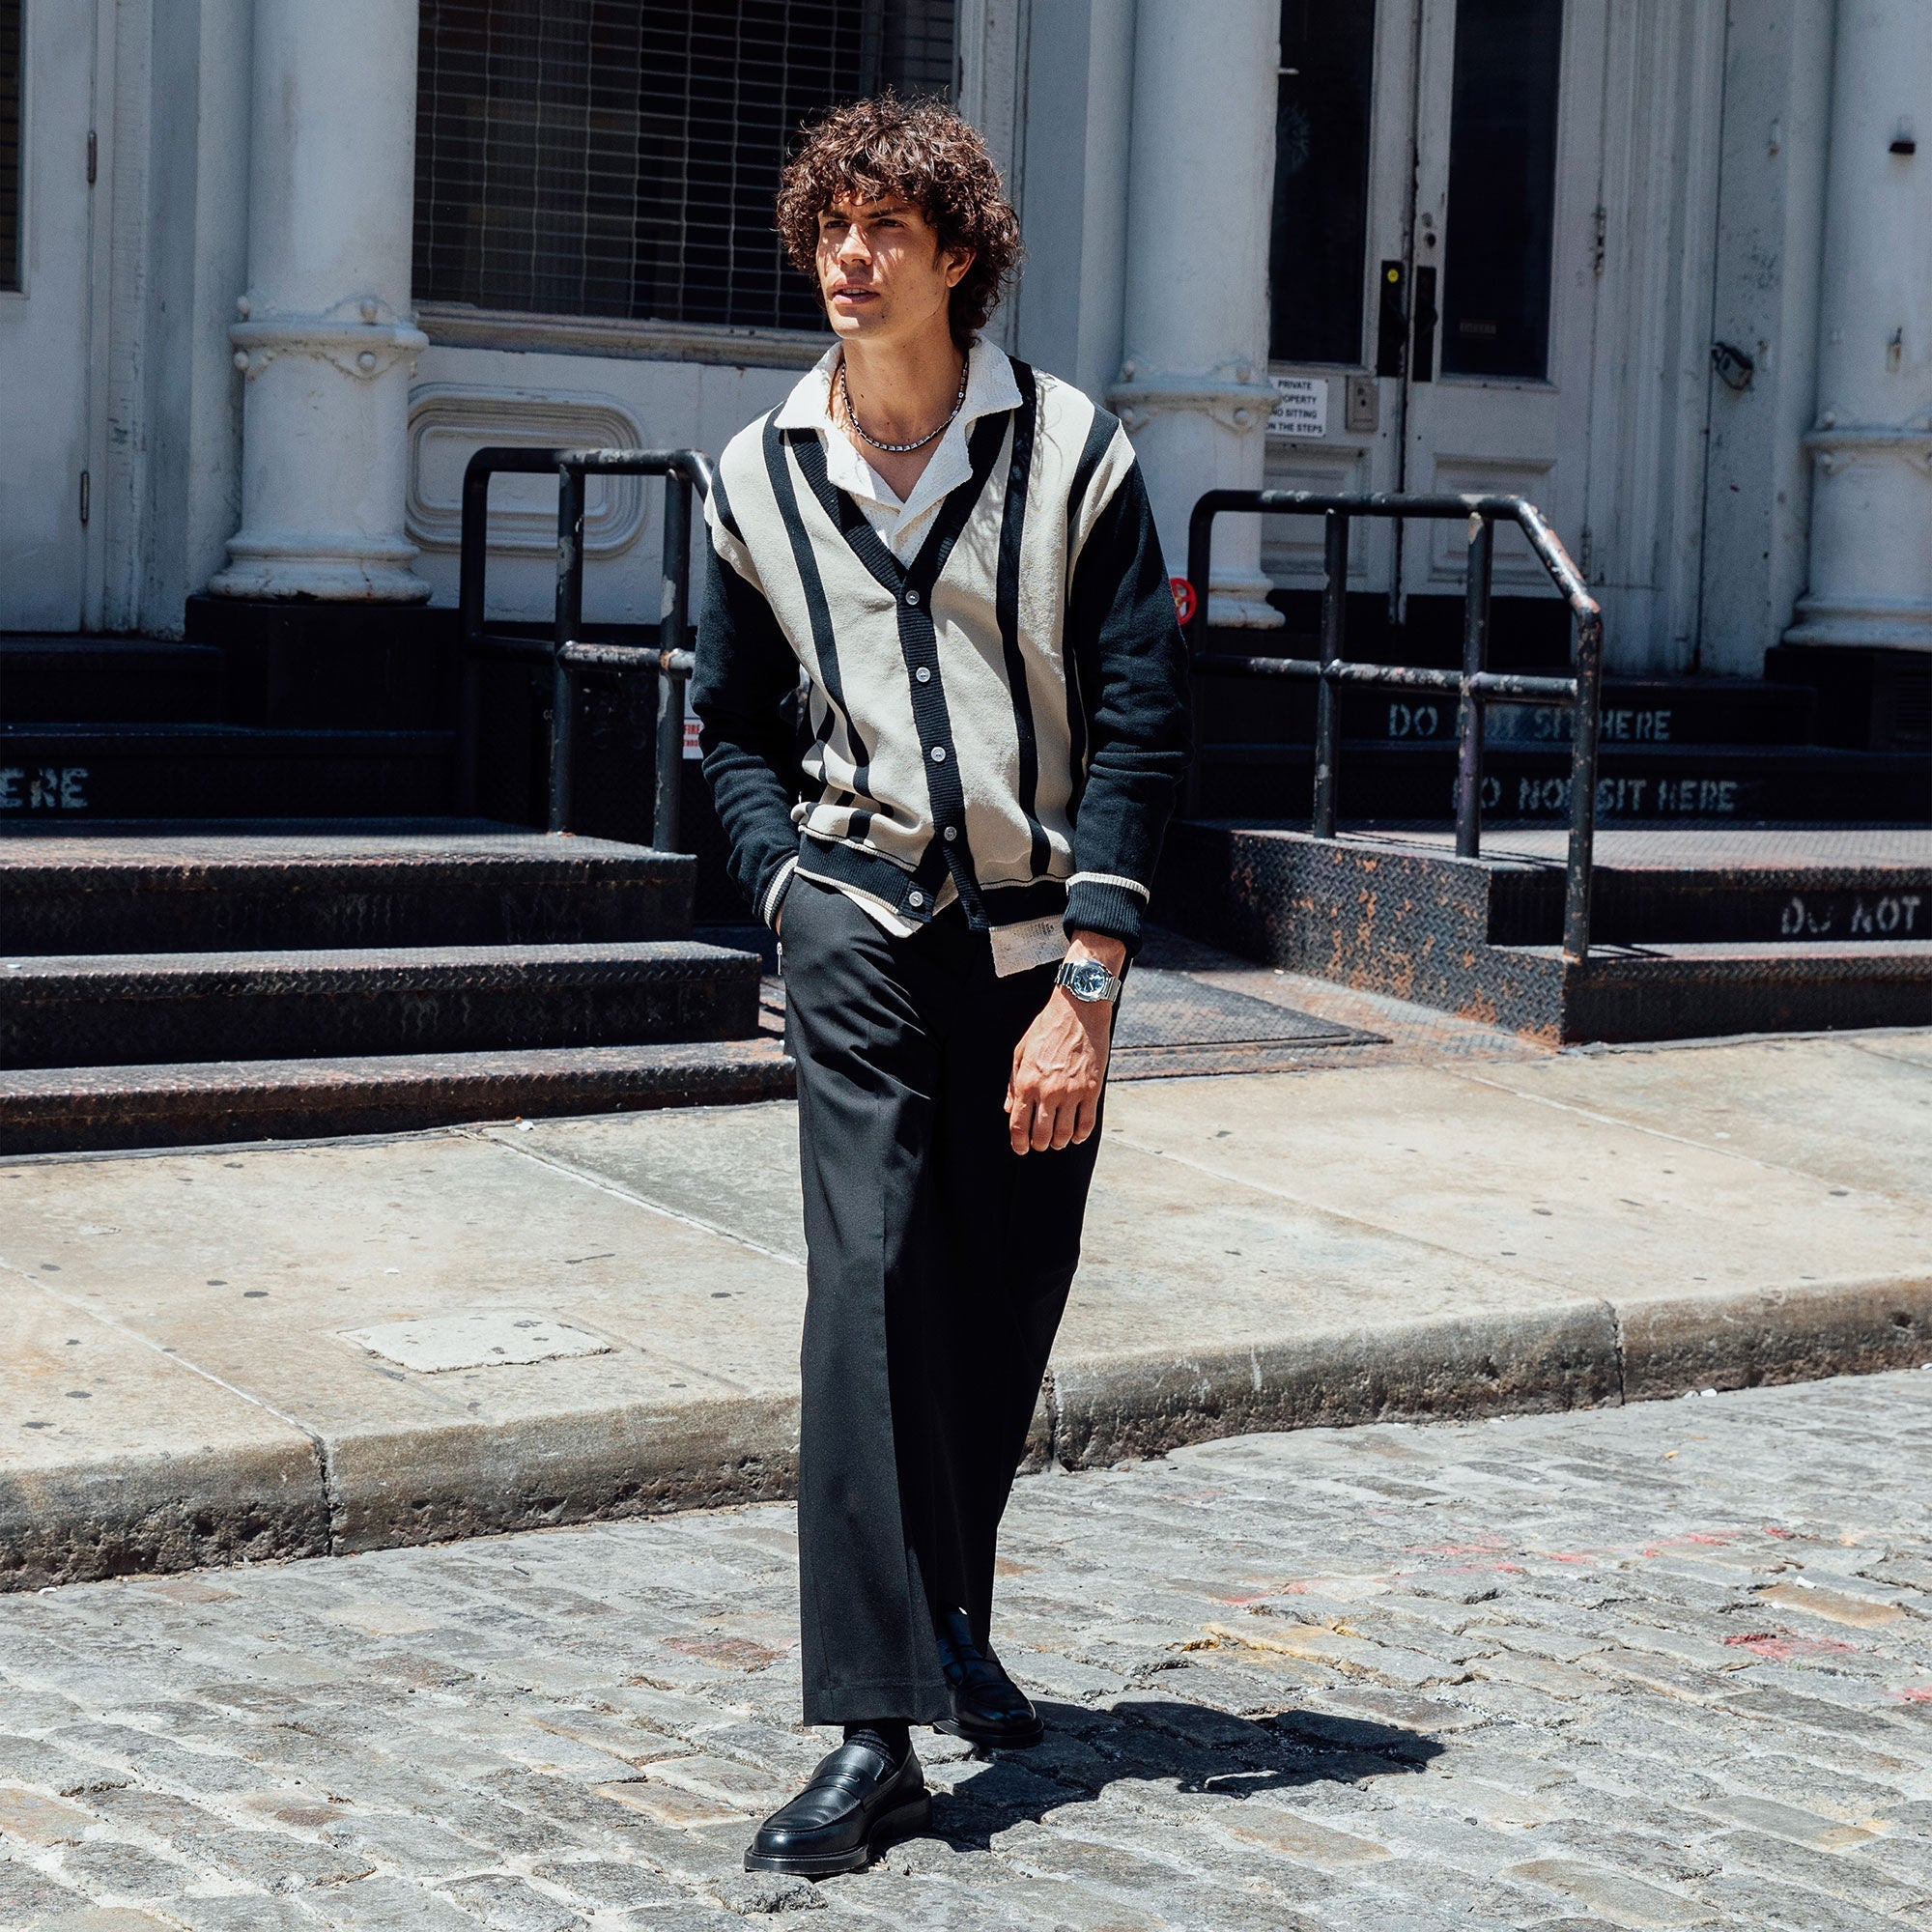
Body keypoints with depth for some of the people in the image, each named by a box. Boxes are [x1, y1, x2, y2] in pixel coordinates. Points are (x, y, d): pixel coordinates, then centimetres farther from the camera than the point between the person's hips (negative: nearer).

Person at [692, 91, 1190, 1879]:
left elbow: (1140, 725, -4)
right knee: (867, 1284, -15)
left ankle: (953, 1622, 34)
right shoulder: (762, 475, 5)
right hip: (862, 924, 0)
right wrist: (798, 903, 1)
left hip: (1040, 936, 0)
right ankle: (872, 1733, -16)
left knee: (1007, 1307, 9)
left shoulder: (1073, 453, -1)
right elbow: (736, 726, 17)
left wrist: (1086, 989, -11)